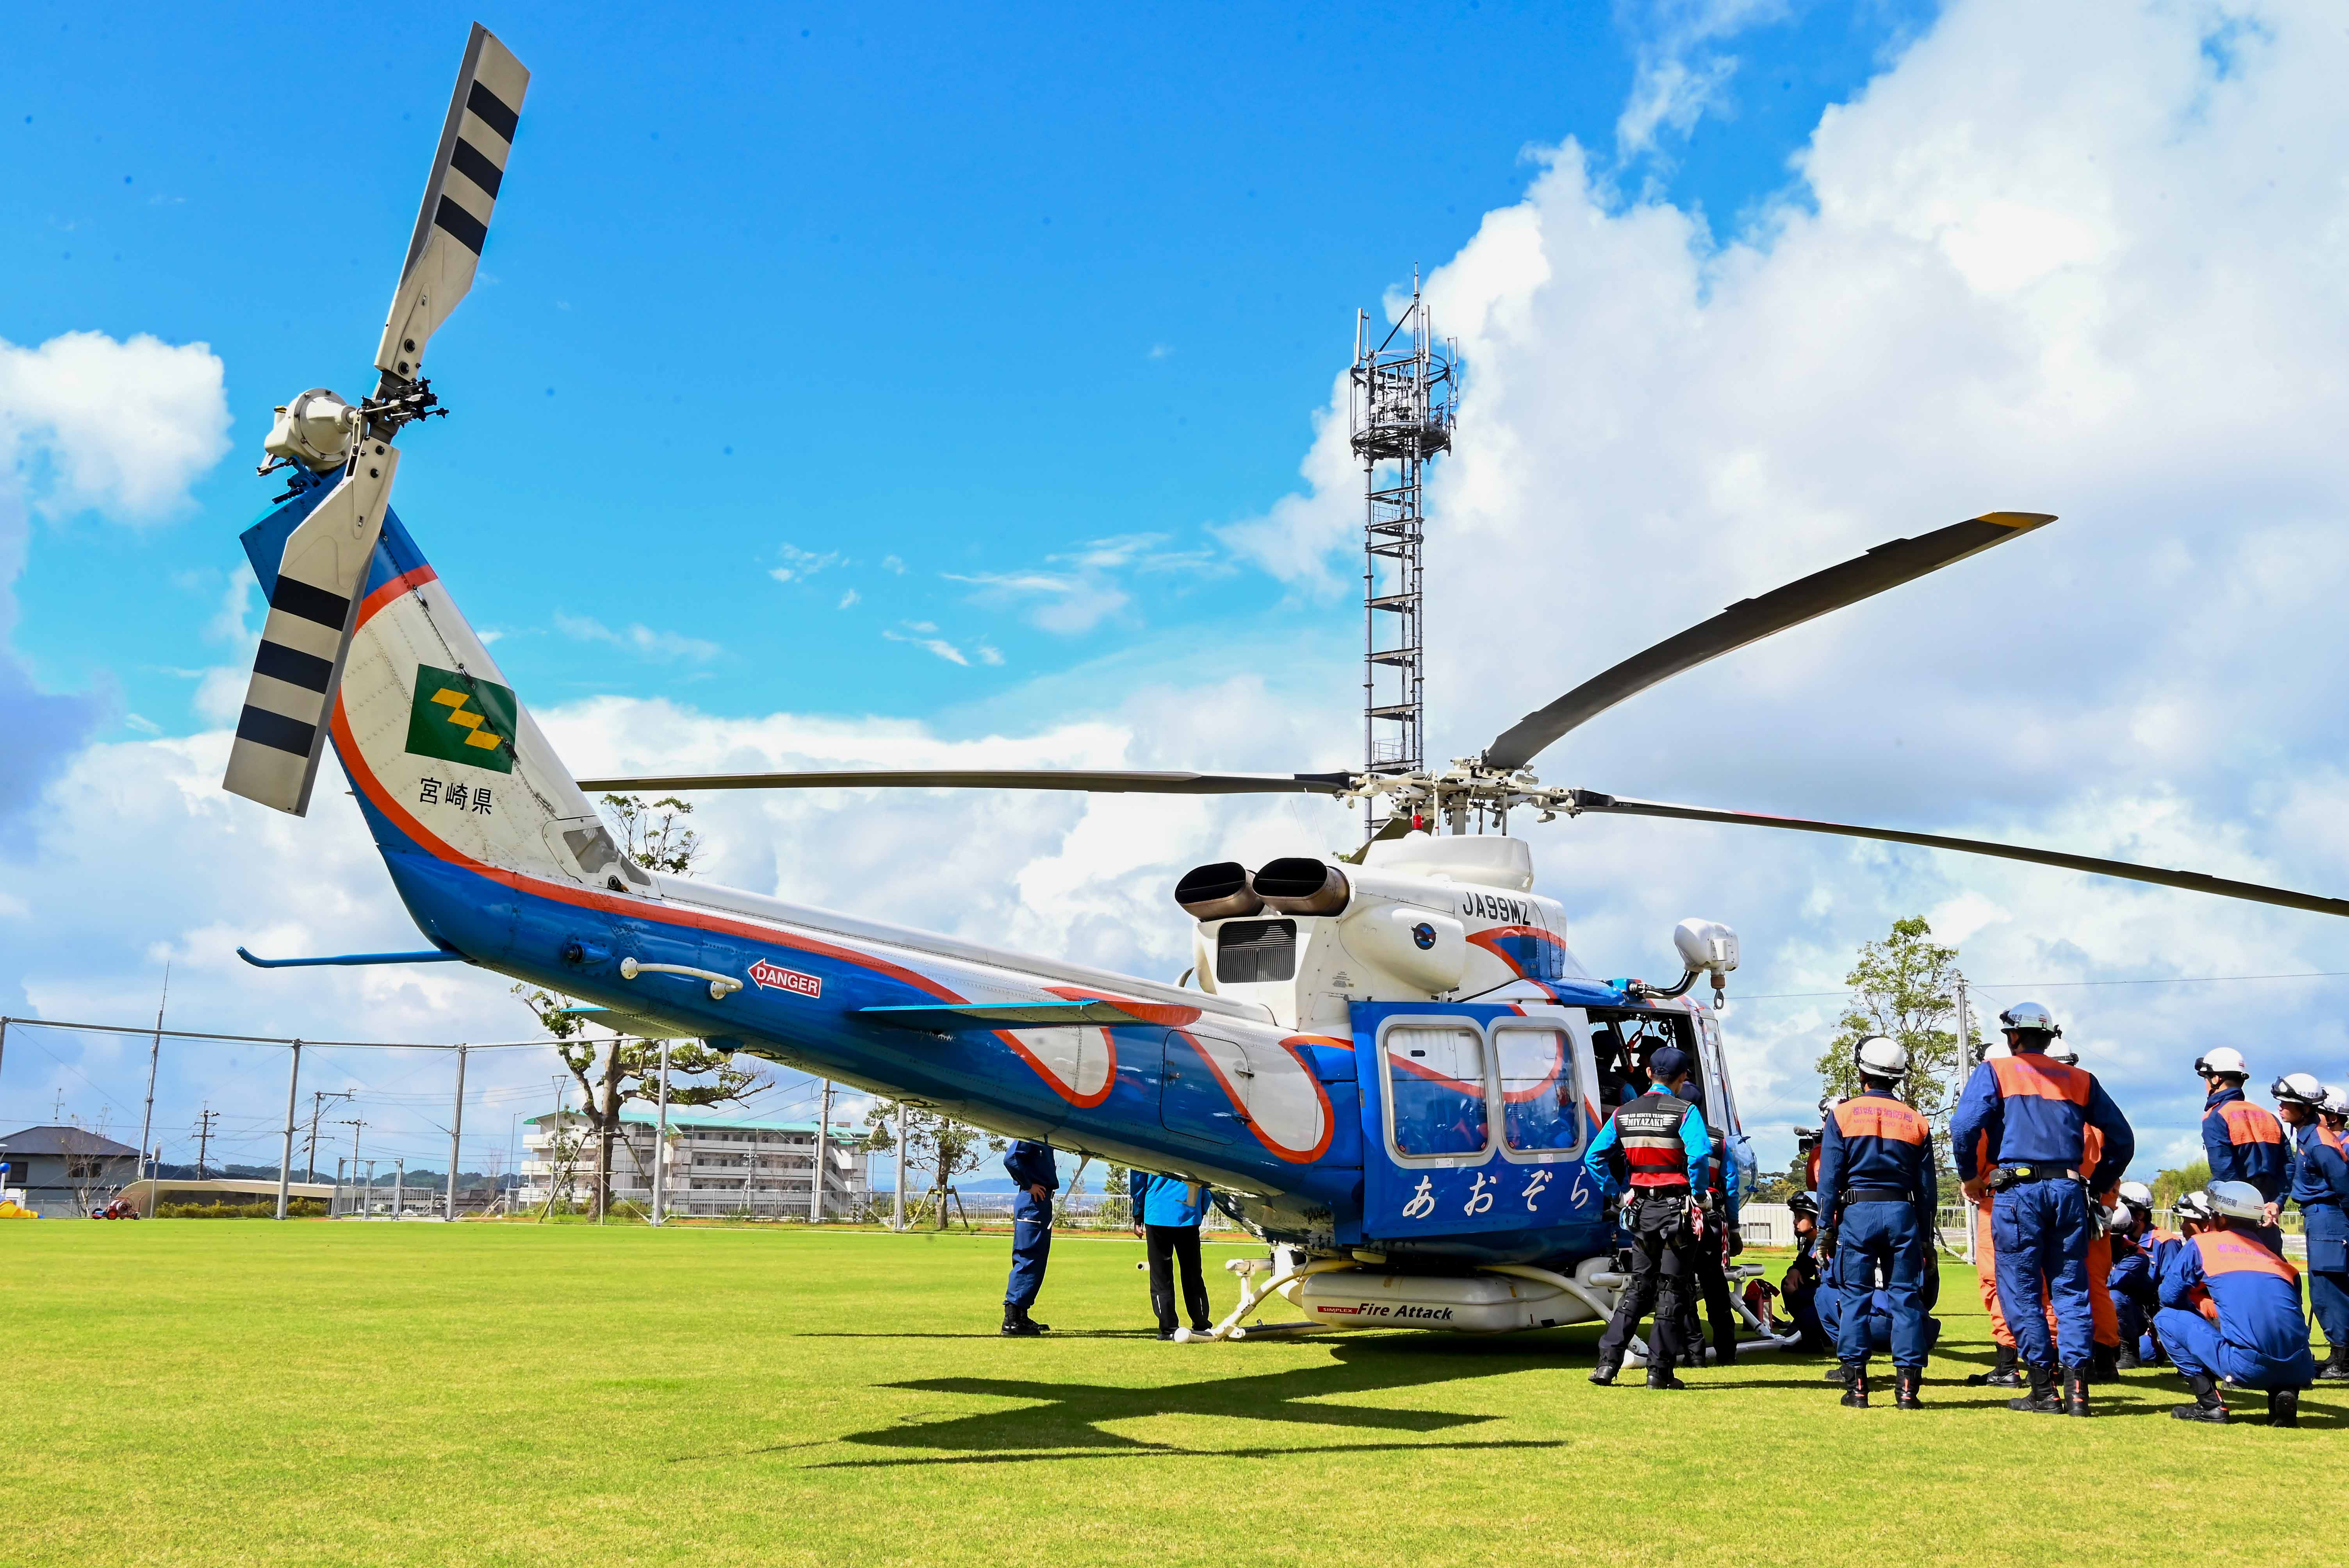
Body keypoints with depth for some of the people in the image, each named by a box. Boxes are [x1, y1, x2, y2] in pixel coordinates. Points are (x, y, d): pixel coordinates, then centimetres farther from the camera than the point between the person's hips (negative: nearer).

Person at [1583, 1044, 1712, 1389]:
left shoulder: (1623, 1113, 6)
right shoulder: (1685, 1112, -9)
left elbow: (1594, 1158, 5)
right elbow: (1699, 1154, -25)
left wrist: (1618, 1191, 10)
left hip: (1641, 1209, 5)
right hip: (1677, 1208, -4)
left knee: (1639, 1285, 14)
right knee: (1672, 1289, 4)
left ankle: (1608, 1361, 6)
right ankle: (1660, 1370, 4)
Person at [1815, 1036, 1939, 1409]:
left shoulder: (1842, 1114, 0)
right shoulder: (1916, 1121, 9)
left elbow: (1829, 1178, -3)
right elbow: (1926, 1186, 10)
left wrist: (1826, 1227, 1)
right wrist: (1926, 1237, 14)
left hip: (1857, 1212, -2)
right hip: (1903, 1212, 2)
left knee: (1854, 1297, 2)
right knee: (1906, 1298, 4)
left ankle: (1856, 1385, 2)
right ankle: (1907, 1387, 0)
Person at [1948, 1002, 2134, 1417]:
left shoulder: (1995, 1071, 5)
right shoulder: (2080, 1080, 18)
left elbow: (1964, 1126, -10)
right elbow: (2121, 1137, 14)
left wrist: (1971, 1177, 3)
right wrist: (2098, 1185, 20)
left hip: (2018, 1190, -4)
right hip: (2069, 1191, 4)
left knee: (2021, 1290, 2)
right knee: (2071, 1289, 7)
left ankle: (2044, 1389, 1)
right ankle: (2077, 1389, 0)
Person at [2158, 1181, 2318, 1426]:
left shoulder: (2200, 1244, 12)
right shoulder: (2272, 1255, 24)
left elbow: (2169, 1296, 11)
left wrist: (2198, 1304, 32)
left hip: (2246, 1368, -5)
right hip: (2298, 1371, 5)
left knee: (2167, 1318, 15)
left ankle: (2210, 1405, 6)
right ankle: (2283, 1393, 10)